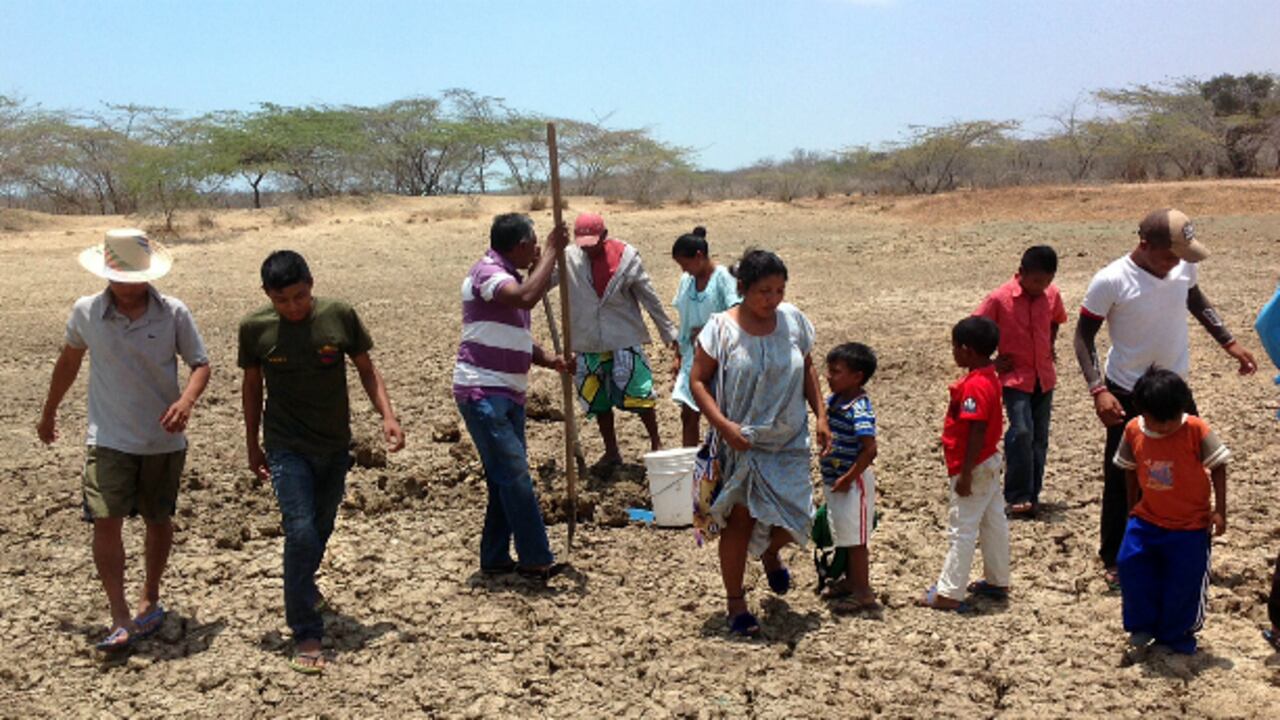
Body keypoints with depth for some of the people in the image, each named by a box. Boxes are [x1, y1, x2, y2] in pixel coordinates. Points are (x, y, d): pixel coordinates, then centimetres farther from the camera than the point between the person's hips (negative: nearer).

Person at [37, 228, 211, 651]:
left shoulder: (174, 314, -9)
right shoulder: (86, 312, -5)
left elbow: (200, 365, -3)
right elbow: (69, 359, 13)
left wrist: (187, 400, -24)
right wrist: (49, 413, 22)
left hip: (164, 440, 0)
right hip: (109, 439, 0)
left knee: (158, 521, 14)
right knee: (106, 523, -12)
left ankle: (150, 600, 34)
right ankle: (120, 619, -6)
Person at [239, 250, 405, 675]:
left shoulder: (339, 316, -9)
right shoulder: (255, 328, -9)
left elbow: (366, 369, 1)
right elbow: (252, 385, 5)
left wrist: (387, 415, -11)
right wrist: (253, 445, 9)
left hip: (335, 446, 3)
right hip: (287, 448, -2)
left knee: (321, 528, 18)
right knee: (300, 532, -14)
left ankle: (303, 588, 48)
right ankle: (306, 634, -4)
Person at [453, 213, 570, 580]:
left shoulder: (511, 277, 16)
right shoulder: (487, 272, -13)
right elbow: (527, 297, -34)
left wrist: (550, 360, 4)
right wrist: (551, 251, -24)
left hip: (509, 395, 10)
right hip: (483, 393, -10)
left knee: (507, 479, 12)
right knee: (514, 475, -9)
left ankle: (496, 558, 20)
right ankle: (536, 559, -4)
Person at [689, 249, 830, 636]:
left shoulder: (793, 319, 0)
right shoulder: (721, 328, -11)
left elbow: (807, 371, 11)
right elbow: (698, 380, -9)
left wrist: (821, 415, 3)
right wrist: (722, 424, -20)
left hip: (789, 441, 3)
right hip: (741, 443, -3)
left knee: (793, 516, 2)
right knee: (740, 520, 2)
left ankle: (770, 554, 40)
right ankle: (736, 604, 18)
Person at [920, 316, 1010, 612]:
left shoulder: (975, 385, -24)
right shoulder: (989, 377, 7)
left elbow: (977, 432, -26)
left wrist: (965, 474, -22)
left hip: (975, 468, -10)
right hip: (989, 463, 10)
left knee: (961, 530, -5)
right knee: (994, 523, 18)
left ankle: (949, 593, 1)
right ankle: (997, 582, 30)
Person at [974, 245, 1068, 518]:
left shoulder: (1051, 294, 1)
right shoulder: (1000, 298, -14)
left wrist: (1050, 346, 8)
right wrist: (991, 361, -6)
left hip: (1044, 377, 5)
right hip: (1014, 377, -5)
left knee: (1040, 437, 7)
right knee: (1021, 432, -17)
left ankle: (1032, 495, 18)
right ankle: (1017, 496, -7)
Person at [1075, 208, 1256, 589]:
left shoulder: (1184, 266, -7)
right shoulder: (1110, 281, -22)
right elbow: (1084, 336, -14)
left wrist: (1229, 343, 13)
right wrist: (1098, 390, -23)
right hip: (1128, 395, -5)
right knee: (1123, 481, 3)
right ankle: (1114, 561, 19)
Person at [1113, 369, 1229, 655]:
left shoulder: (1196, 430, -18)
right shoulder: (1133, 430, -9)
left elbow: (1218, 467, -9)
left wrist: (1219, 510, -11)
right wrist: (1132, 507, 11)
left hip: (1191, 525, -3)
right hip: (1147, 519, 3)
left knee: (1186, 578, 2)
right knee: (1130, 563, -8)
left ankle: (1177, 633, 24)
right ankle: (1143, 625, 13)